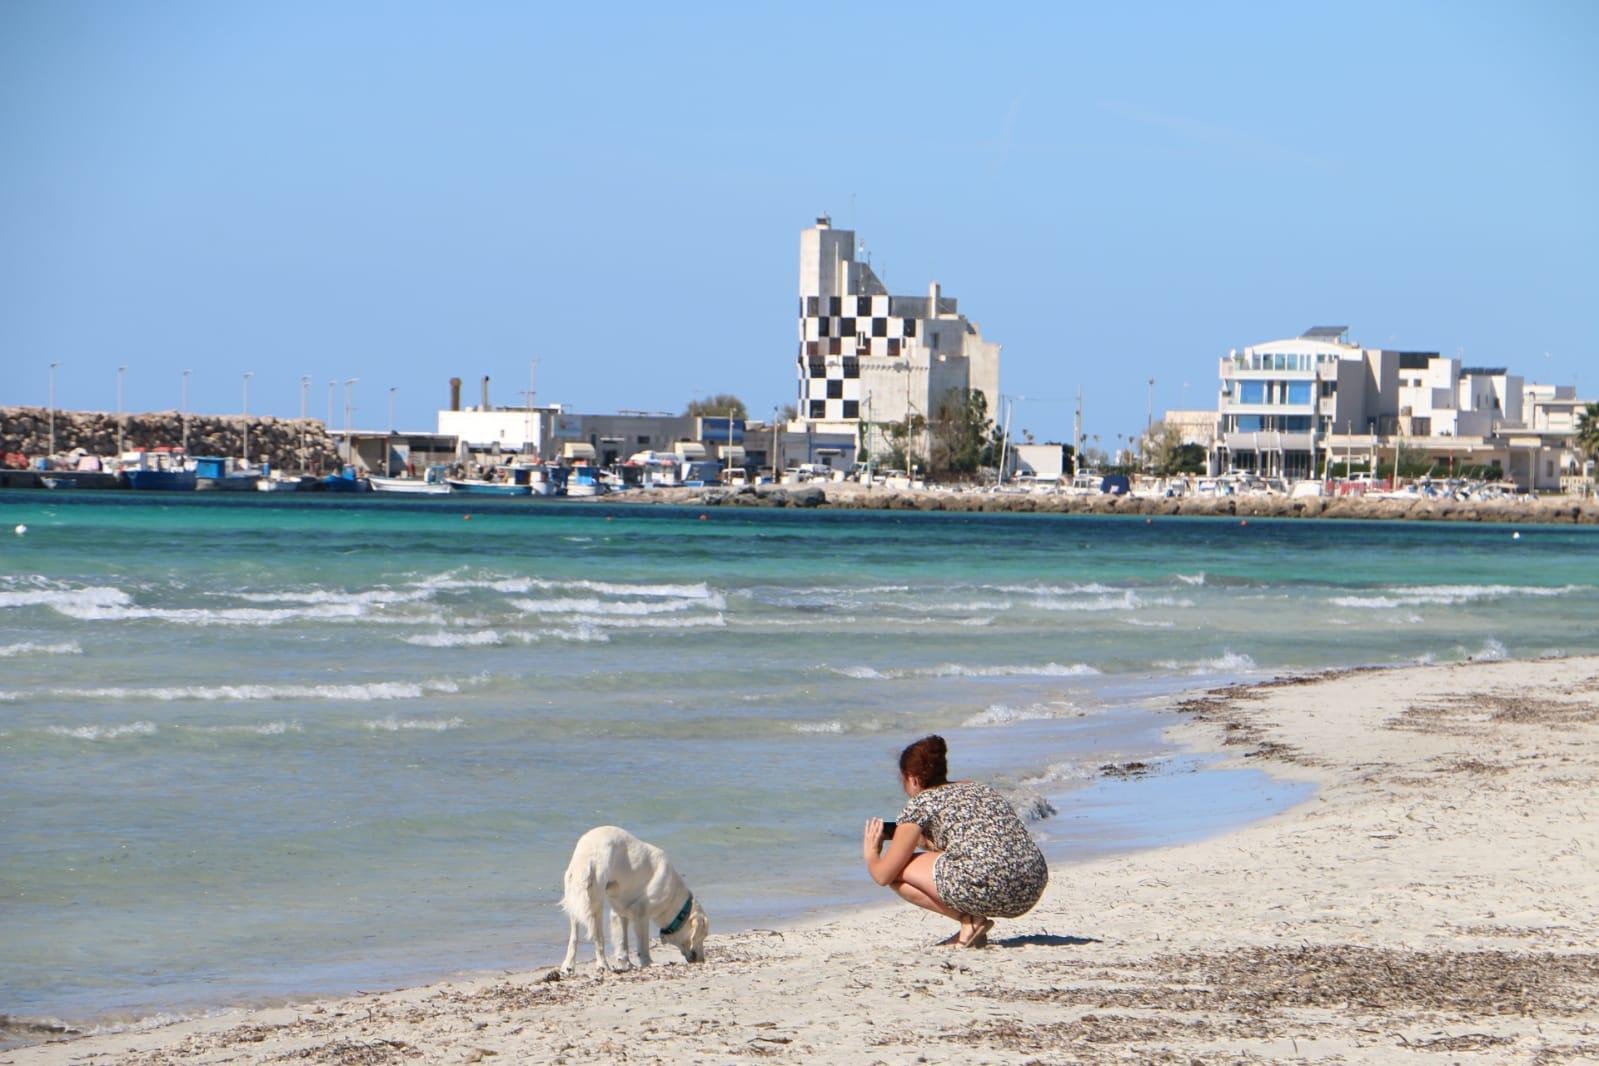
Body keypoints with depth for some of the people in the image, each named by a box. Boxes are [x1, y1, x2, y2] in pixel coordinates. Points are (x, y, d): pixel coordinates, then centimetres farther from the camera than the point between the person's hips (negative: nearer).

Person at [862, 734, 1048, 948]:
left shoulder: (921, 802, 7)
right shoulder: (978, 788, 27)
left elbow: (882, 875, 9)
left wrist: (871, 853, 31)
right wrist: (925, 842, 45)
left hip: (987, 888, -8)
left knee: (897, 870, 12)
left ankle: (969, 919, -2)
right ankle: (974, 923, 11)